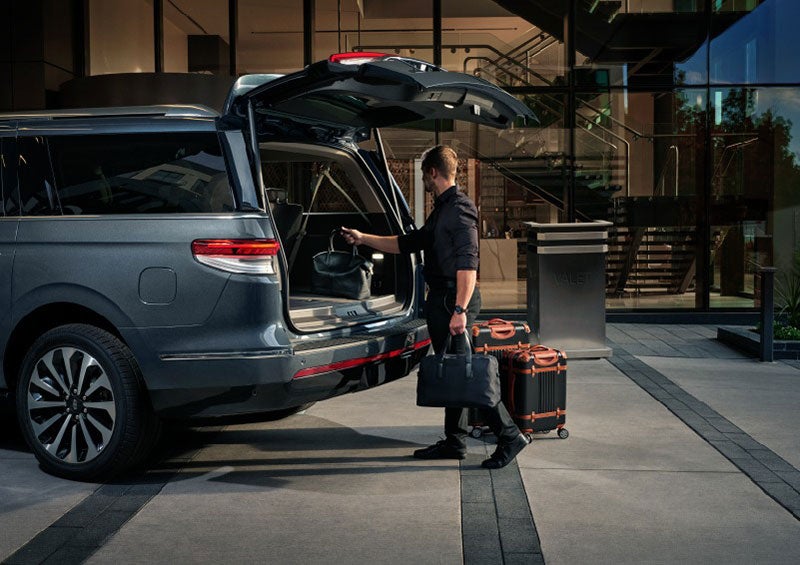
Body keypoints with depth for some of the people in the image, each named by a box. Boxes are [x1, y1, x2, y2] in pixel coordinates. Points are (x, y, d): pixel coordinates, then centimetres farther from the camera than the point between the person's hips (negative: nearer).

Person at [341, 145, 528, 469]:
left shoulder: (460, 208, -13)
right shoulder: (442, 209, 19)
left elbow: (467, 263, -22)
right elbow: (409, 243, 27)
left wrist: (460, 310, -28)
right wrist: (363, 239, 26)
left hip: (455, 301, -10)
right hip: (440, 300, 10)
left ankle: (509, 436, -5)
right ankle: (454, 442, 20)